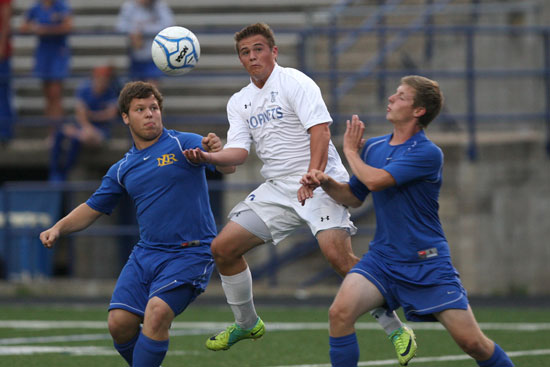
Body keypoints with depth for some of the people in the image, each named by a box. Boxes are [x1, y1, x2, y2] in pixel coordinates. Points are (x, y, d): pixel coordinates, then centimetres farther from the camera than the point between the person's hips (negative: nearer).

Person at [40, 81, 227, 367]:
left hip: (189, 254, -5)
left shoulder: (183, 144, -2)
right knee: (119, 323, -9)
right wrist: (59, 228, 2)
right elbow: (92, 209, 21)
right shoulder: (122, 170, 14)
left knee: (157, 312, -26)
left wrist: (215, 151, -40)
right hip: (146, 254, 5)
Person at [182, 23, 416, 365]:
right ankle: (247, 323, 21)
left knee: (338, 255, -24)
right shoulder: (239, 102, 14)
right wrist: (208, 156, -16)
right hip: (277, 189, 7)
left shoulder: (294, 82, -7)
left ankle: (396, 328, -13)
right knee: (223, 248, 1)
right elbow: (239, 150, 5)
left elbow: (320, 129, -17)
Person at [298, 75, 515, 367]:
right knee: (340, 313, -21)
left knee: (472, 342, -7)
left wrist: (350, 151, -5)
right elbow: (354, 196, 18)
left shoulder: (428, 154, -15)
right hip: (382, 259, 5)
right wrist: (324, 181, -2)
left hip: (427, 263, -5)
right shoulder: (373, 147, 6)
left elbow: (376, 180, -23)